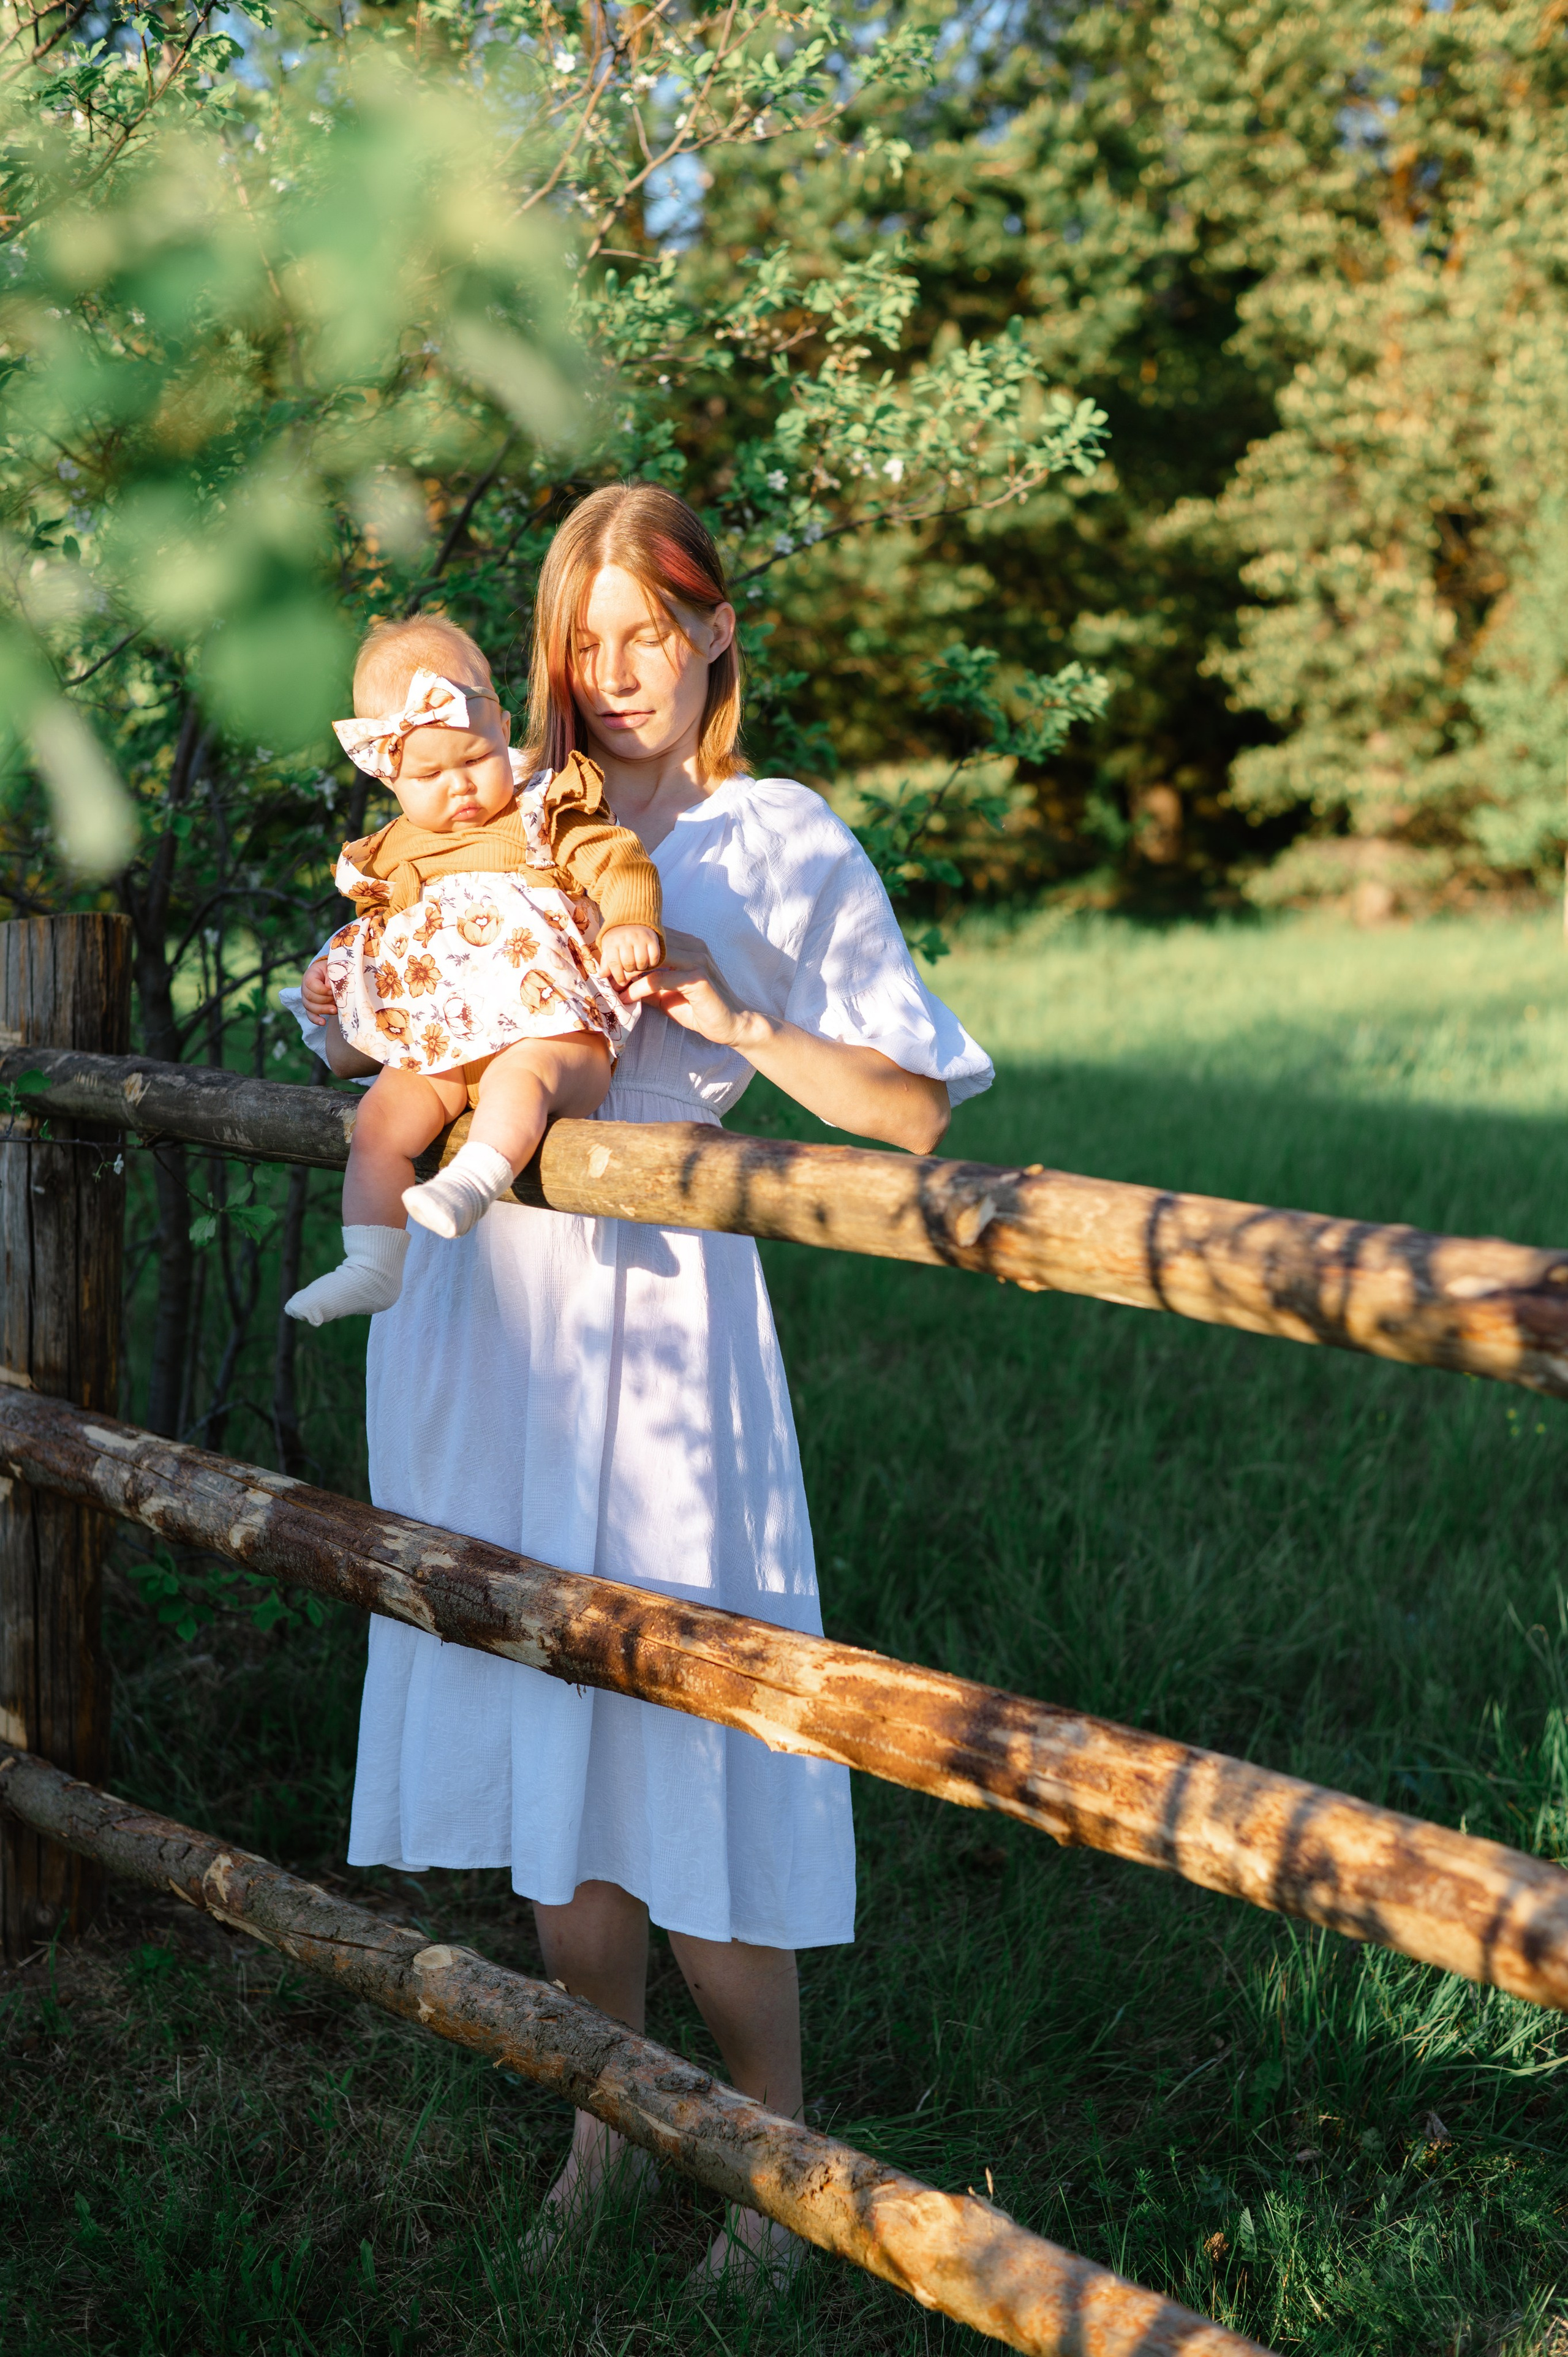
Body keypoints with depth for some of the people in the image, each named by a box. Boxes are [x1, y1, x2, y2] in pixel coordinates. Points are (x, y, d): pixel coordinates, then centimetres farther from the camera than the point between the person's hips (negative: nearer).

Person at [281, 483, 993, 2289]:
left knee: (680, 1743, -3)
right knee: (535, 1727, 10)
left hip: (649, 1307, -4)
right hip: (482, 1310, 5)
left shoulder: (782, 845, 3)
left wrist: (731, 1017, -12)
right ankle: (608, 2115, 27)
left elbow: (914, 1111, 0)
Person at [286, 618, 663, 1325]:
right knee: (380, 1119, -18)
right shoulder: (389, 859, 21)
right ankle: (371, 1264, -21)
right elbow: (371, 938, 34)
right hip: (437, 1054, 4)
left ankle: (469, 1186, -52)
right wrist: (331, 977, 13)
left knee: (520, 1074, -37)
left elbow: (619, 861, -5)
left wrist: (630, 924, -26)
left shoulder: (544, 818, 7)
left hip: (550, 1034, -4)